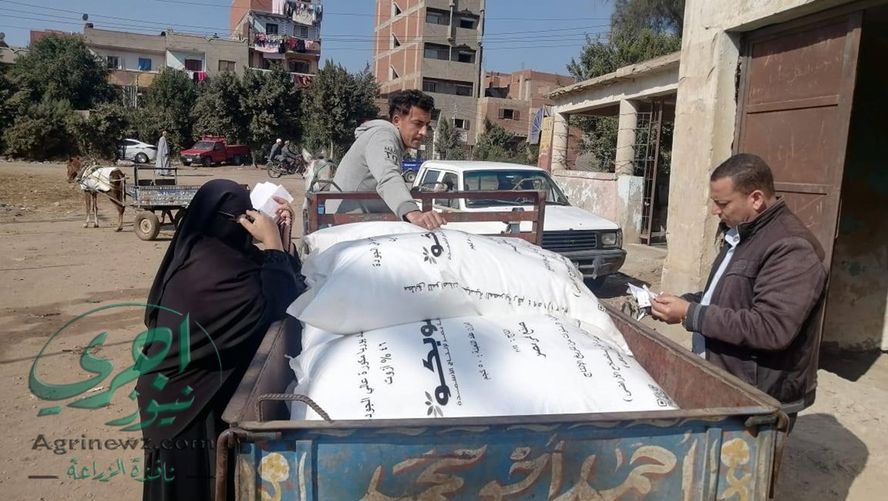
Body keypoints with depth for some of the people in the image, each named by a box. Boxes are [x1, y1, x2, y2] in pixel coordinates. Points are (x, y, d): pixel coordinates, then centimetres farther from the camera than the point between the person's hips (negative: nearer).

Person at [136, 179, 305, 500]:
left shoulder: (219, 252, 6)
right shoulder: (211, 265, -26)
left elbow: (284, 288, 7)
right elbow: (272, 304, -32)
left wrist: (282, 237, -6)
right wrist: (272, 242, -24)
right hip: (188, 395, -10)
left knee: (194, 473, 24)